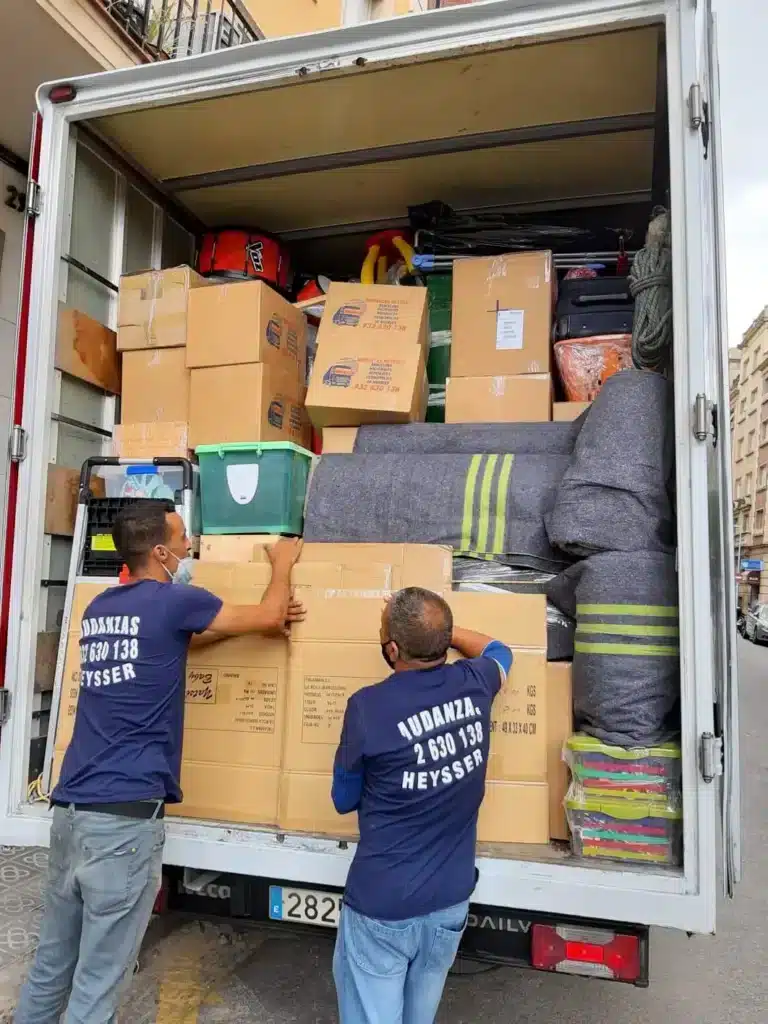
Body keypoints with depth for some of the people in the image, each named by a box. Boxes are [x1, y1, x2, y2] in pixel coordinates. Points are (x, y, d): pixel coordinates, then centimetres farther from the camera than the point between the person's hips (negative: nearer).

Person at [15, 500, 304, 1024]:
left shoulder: (99, 608, 14)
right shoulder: (174, 601, -8)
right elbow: (271, 616, 3)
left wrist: (260, 620, 24)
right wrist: (283, 562, 21)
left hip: (69, 808, 8)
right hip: (125, 813, -7)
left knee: (50, 966, 19)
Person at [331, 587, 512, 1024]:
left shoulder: (368, 707, -22)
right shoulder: (474, 685, -10)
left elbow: (344, 800, -4)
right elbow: (499, 652, 17)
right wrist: (441, 628, 20)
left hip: (383, 905, -4)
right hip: (451, 900, 5)